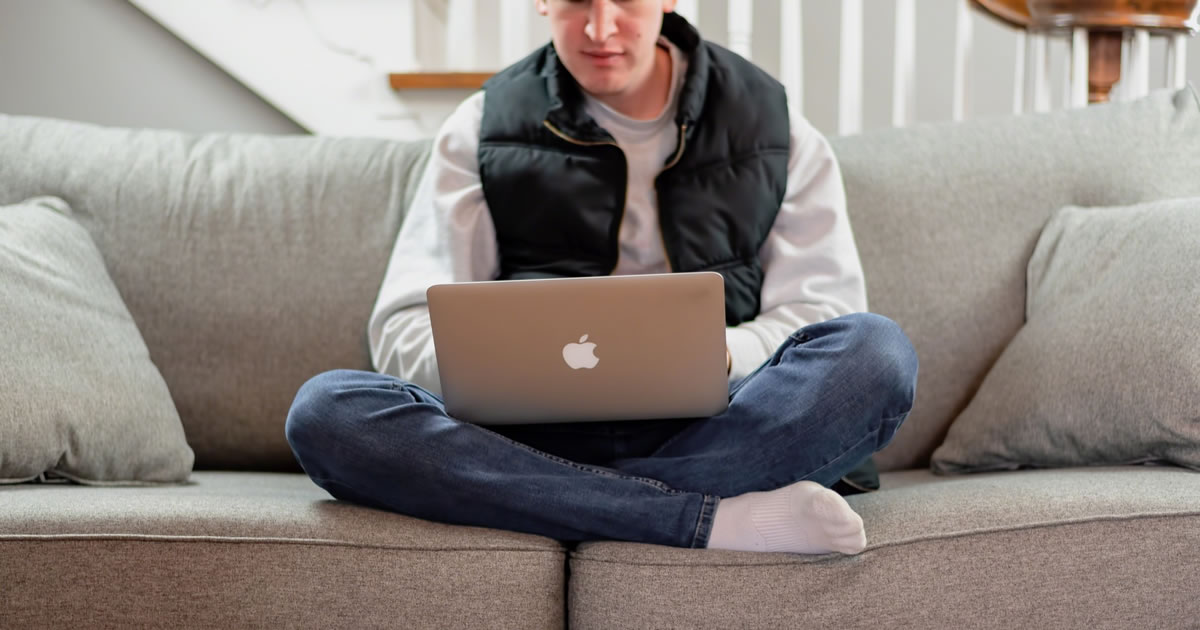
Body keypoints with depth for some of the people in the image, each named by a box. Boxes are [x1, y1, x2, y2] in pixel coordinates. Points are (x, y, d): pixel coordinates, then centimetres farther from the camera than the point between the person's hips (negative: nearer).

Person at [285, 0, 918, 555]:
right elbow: (404, 326, 5)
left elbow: (821, 308, 5)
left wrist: (726, 352, -18)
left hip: (711, 429, 0)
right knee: (325, 409, -28)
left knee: (877, 348, -28)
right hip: (534, 433, 1)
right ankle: (714, 520, -32)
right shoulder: (481, 130, 12)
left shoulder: (775, 132, 13)